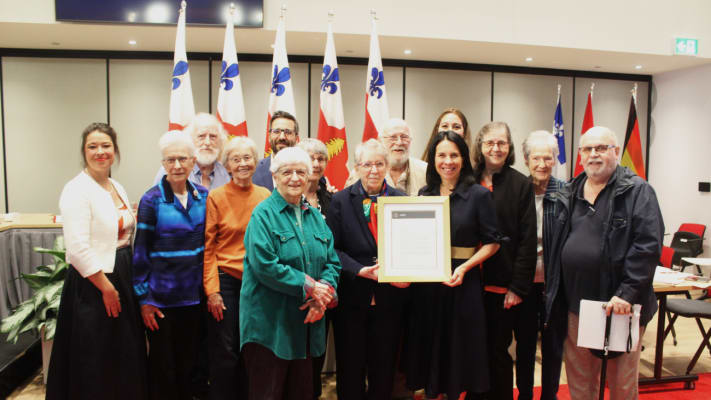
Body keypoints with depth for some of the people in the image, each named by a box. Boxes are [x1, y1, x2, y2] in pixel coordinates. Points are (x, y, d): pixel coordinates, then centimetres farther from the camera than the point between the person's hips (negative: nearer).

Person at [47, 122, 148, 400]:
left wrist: (126, 281, 10)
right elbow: (78, 249, -21)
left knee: (125, 357, 16)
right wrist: (106, 288, -17)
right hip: (92, 286, -8)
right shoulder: (77, 190, -13)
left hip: (122, 280, 8)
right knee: (96, 363, 4)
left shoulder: (118, 188, 10)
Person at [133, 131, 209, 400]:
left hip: (194, 295, 4)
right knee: (162, 366, 10)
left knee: (188, 361, 16)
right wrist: (143, 298, -8)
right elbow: (140, 251, -7)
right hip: (161, 297, -3)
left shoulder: (202, 196, 2)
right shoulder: (152, 200, -9)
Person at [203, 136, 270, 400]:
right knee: (225, 353, 3)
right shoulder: (216, 197, -4)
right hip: (225, 279, -3)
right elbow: (208, 247, -4)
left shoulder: (265, 196, 4)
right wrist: (212, 289, -9)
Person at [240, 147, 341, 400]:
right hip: (270, 325, -6)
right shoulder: (263, 215, -8)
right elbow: (265, 266, -19)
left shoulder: (314, 216, 12)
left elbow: (332, 262, 9)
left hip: (307, 322, 6)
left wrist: (325, 292, -10)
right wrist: (310, 286, -18)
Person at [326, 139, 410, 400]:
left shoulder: (401, 200, 4)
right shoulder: (341, 201, 0)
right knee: (351, 367, 10)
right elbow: (332, 248, -5)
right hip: (352, 297, -1)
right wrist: (360, 271, -17)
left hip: (389, 297, 2)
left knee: (384, 366, 13)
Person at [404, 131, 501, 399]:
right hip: (426, 282, 4)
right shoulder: (424, 194, 7)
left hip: (462, 282, -3)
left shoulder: (479, 195, -4)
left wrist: (465, 267, -17)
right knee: (429, 344, 12)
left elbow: (491, 242, -4)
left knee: (459, 345, 8)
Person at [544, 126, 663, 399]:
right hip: (576, 305, 5)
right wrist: (554, 294, 11)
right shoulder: (571, 193, 12)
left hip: (620, 305, -5)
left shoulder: (637, 191, -4)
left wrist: (627, 293, -21)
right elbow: (558, 246, 16)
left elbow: (648, 245, -13)